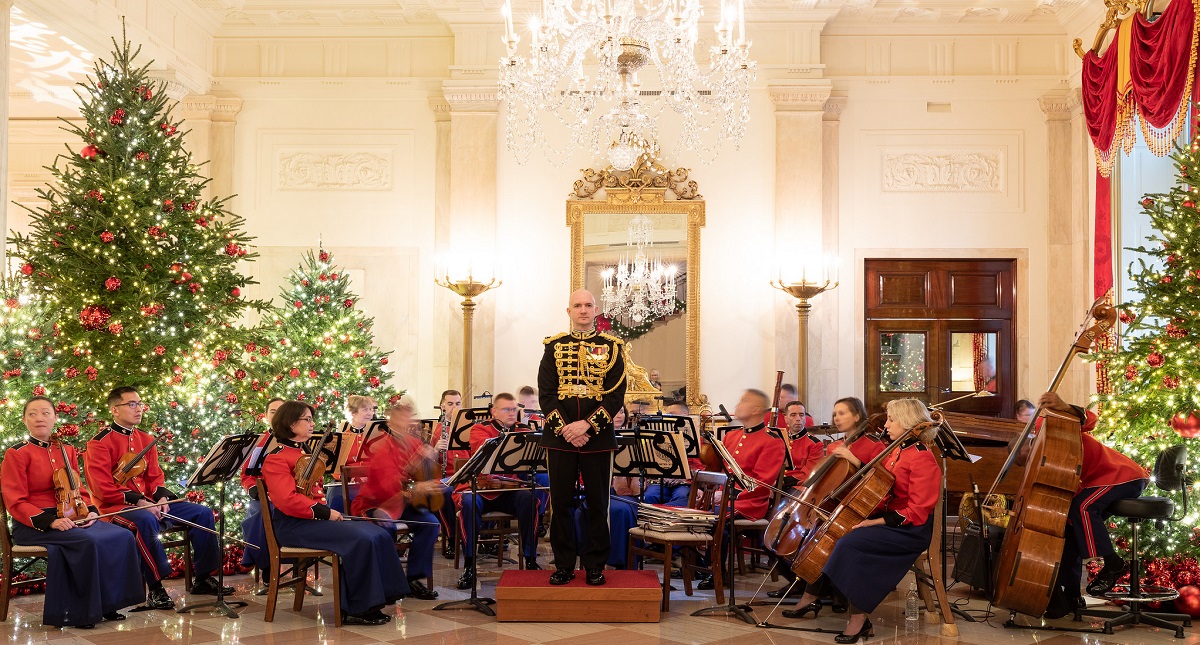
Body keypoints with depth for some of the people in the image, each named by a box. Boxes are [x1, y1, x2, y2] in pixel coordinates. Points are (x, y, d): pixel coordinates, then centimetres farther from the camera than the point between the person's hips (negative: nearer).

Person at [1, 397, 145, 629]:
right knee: (88, 542, -33)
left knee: (123, 537, -15)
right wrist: (49, 521, -23)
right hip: (34, 524, -6)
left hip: (70, 518, 6)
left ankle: (106, 604, -5)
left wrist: (90, 511, -3)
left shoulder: (66, 451, 15)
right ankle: (82, 611, -18)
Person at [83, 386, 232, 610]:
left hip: (148, 503, 7)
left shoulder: (146, 439, 15)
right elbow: (102, 488, -15)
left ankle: (204, 579, 0)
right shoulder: (100, 443, -7)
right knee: (146, 520, -41)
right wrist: (138, 501, -22)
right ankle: (156, 589, -33)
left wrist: (161, 498, -8)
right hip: (115, 507, -7)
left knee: (203, 513, -6)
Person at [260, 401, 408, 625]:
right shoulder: (276, 459, -9)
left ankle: (370, 602, -9)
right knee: (360, 540, -27)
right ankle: (357, 609, -16)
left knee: (379, 536, -9)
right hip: (294, 525, -9)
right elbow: (288, 501, -20)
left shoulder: (306, 452, 20)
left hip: (317, 518, 9)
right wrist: (326, 512, -18)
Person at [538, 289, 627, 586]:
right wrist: (565, 428, -12)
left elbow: (616, 395, -3)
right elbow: (545, 394, 1)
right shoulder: (554, 346, 7)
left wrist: (587, 424, -15)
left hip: (598, 437, -1)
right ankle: (564, 565, 15)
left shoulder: (612, 347, 4)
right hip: (559, 437, 1)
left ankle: (595, 566, 14)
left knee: (598, 503, 4)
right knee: (560, 502, 4)